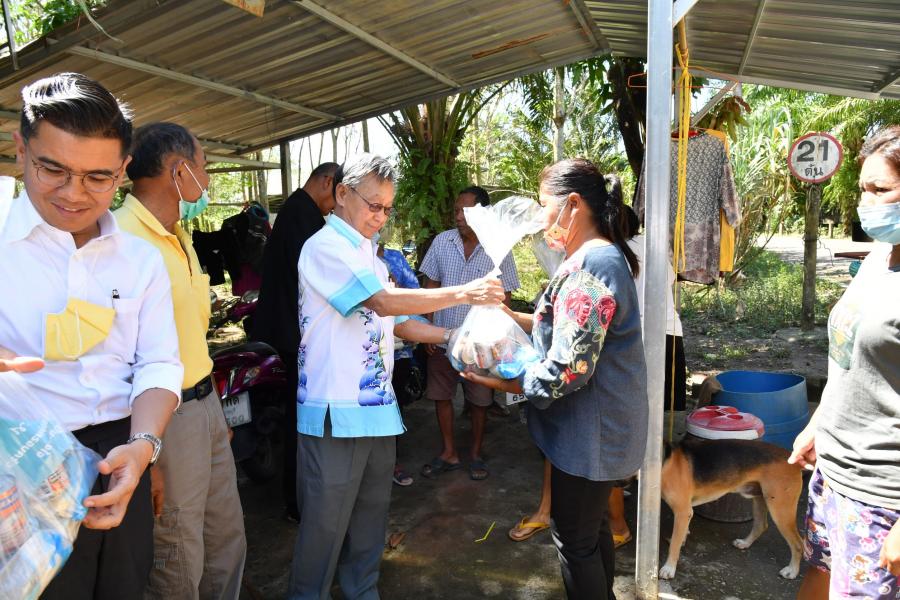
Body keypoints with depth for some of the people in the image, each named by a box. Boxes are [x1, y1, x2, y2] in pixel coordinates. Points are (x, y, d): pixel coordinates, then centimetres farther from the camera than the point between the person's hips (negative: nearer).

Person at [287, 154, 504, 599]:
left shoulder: (370, 257, 16)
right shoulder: (324, 248, -10)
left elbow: (399, 324, 15)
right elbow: (383, 302, -21)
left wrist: (456, 337, 2)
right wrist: (462, 293, -20)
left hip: (377, 409, 8)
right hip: (334, 413, -8)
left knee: (371, 515, 19)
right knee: (325, 524, 5)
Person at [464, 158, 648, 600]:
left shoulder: (589, 269, -25)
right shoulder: (603, 257, 9)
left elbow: (568, 370, -28)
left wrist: (503, 384, -16)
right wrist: (514, 317, 7)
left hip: (590, 434, -10)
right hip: (599, 429, 10)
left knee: (575, 539, 8)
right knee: (592, 526, 26)